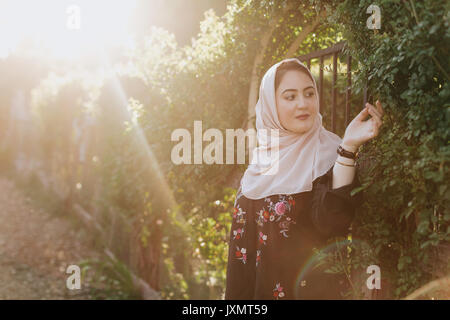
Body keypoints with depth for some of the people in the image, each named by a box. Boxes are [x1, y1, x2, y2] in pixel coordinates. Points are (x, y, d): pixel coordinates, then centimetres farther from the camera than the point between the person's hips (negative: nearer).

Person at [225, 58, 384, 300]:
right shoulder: (259, 166, 2)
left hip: (311, 287, -4)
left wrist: (349, 146, -32)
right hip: (259, 287, 4)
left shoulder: (327, 153, -12)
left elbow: (331, 222, -27)